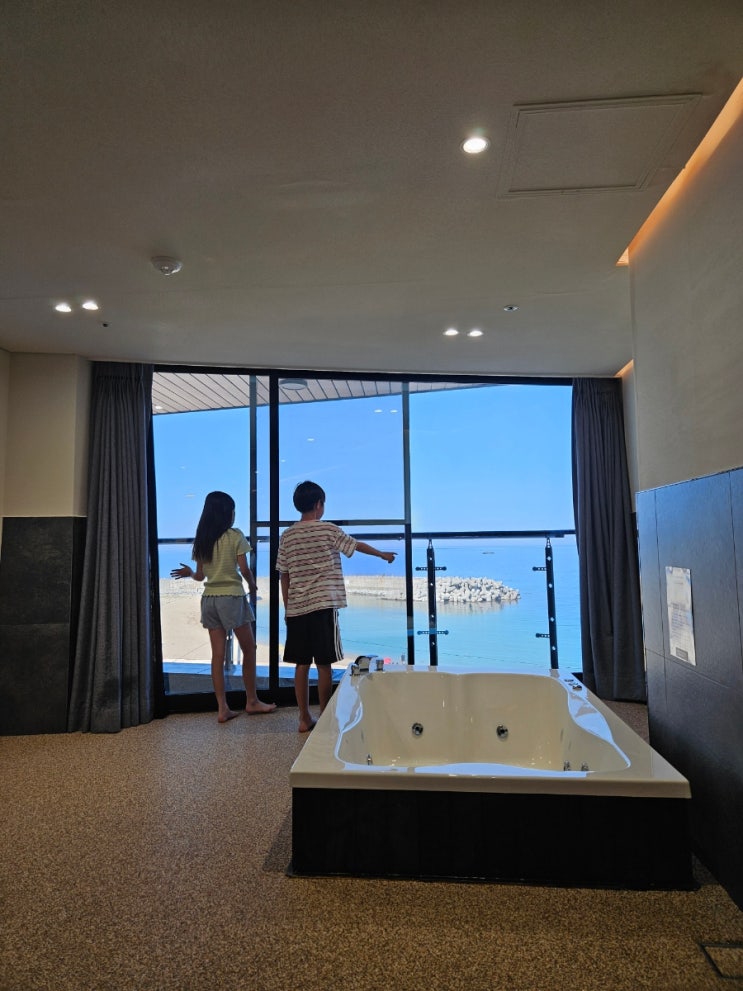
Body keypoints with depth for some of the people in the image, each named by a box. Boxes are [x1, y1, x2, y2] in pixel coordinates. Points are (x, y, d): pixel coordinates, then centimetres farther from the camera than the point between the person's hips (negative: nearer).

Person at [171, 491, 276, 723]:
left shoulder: (201, 540, 6)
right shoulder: (235, 536, -8)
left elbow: (200, 575, 9)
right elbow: (244, 569, -11)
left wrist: (188, 572, 30)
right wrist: (252, 584, 8)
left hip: (209, 599, 5)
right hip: (232, 597, -5)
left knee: (218, 655, 7)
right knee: (249, 649, 10)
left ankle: (222, 708, 11)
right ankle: (252, 701, 19)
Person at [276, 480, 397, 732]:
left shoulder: (287, 535, 7)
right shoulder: (328, 530, -5)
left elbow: (283, 575, 9)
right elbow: (358, 545, 9)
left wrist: (287, 607, 17)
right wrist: (383, 554, 25)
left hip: (296, 608, 5)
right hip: (322, 606, -4)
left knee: (301, 664, 8)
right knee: (323, 665, 3)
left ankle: (305, 719, 15)